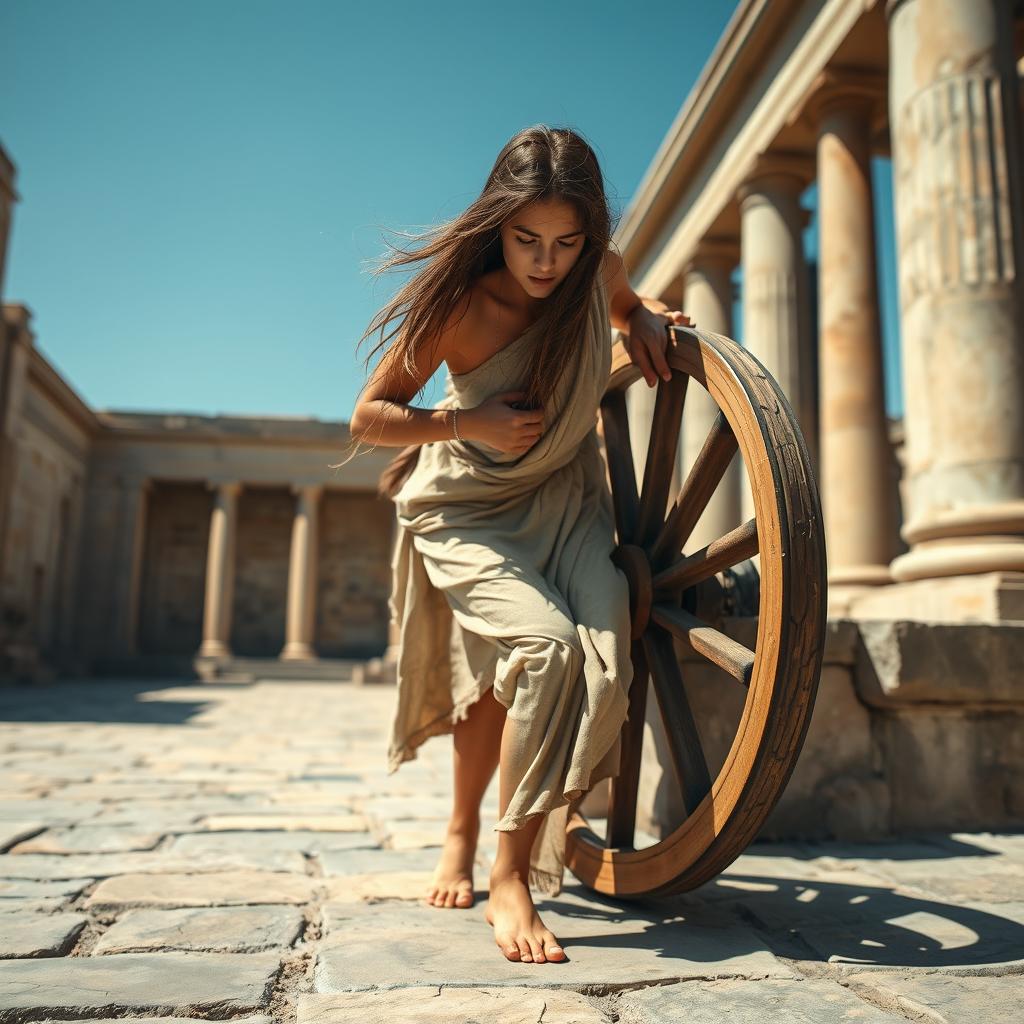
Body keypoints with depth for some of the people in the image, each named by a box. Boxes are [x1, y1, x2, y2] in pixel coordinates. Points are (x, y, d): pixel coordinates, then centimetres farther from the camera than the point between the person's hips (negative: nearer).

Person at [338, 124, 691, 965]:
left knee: (603, 657, -21)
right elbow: (367, 419, -11)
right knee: (541, 643, -27)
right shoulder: (461, 301, -19)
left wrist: (646, 322, -5)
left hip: (567, 500, 4)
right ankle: (464, 832, 1)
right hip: (470, 510, -4)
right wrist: (468, 423, -25)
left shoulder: (598, 273, -8)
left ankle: (516, 873, -10)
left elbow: (626, 306, 19)